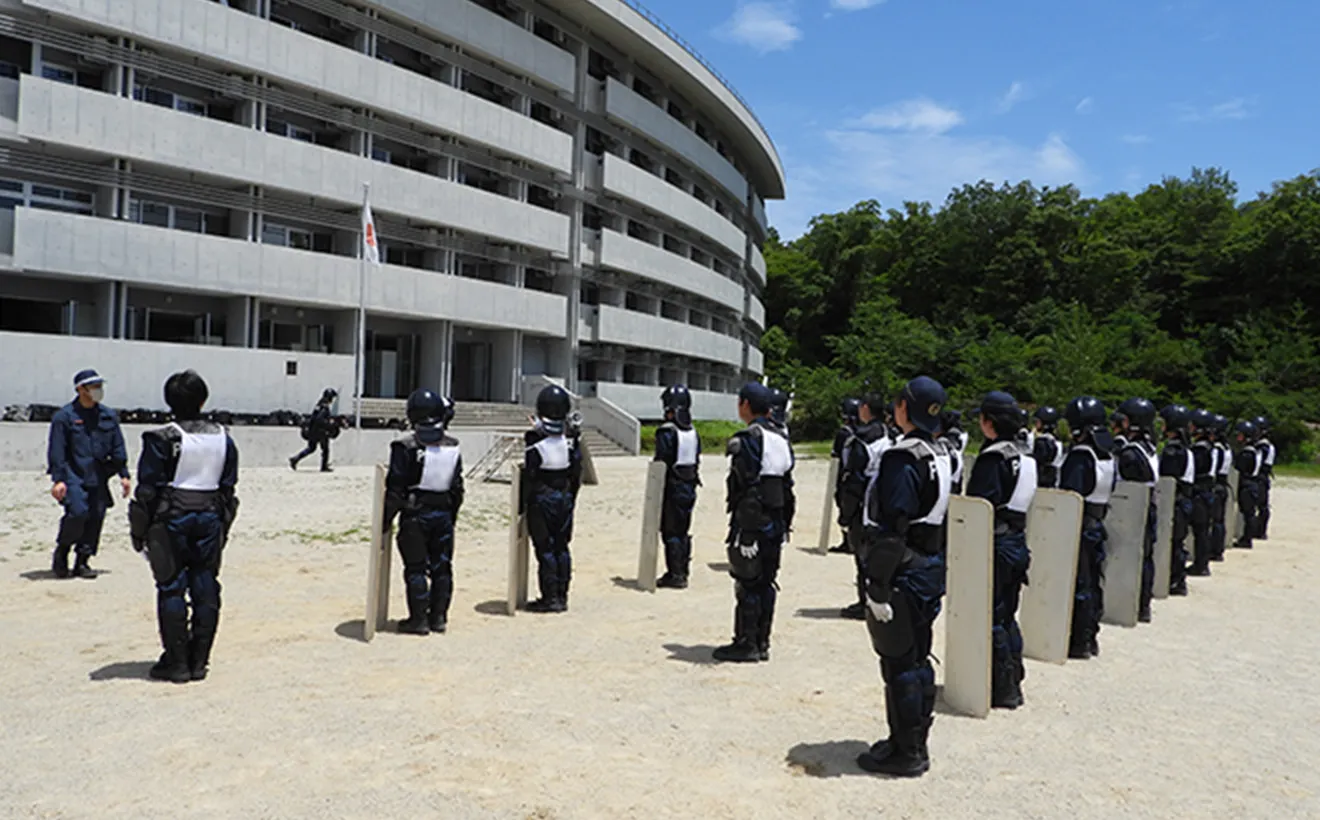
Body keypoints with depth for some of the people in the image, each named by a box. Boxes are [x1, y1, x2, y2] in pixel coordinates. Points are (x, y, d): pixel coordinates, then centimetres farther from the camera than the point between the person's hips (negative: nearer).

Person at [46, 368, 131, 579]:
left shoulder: (109, 416, 13)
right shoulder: (64, 416, -1)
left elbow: (118, 449, 17)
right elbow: (56, 451, -4)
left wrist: (124, 475, 11)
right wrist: (58, 479, -12)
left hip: (98, 479, 5)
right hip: (73, 477, -5)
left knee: (95, 518, 1)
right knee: (78, 512, -19)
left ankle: (82, 562, 13)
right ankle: (61, 552, 5)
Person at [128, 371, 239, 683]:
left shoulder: (163, 439, -9)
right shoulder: (223, 438, 6)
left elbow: (148, 488, -8)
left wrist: (139, 530, 1)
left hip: (172, 519, -4)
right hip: (210, 517, 4)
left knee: (172, 590, 4)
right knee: (205, 589, 8)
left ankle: (176, 663, 8)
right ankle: (199, 661, 14)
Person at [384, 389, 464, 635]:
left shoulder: (406, 447, -12)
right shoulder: (453, 447, 3)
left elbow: (396, 488, -11)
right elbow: (457, 488, 8)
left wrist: (386, 520, -3)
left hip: (415, 514, -4)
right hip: (443, 514, 4)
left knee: (415, 568, 4)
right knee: (441, 567, 11)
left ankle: (419, 619, 7)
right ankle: (439, 617, 18)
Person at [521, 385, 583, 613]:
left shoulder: (536, 438, -16)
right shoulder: (573, 436, 0)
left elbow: (529, 475, -13)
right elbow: (577, 472, 7)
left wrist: (522, 504, -2)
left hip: (542, 498, -5)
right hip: (565, 497, 5)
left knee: (545, 548, 2)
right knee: (561, 546, 12)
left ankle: (550, 597, 5)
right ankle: (562, 596, 18)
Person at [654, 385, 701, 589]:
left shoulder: (667, 432, -17)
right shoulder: (693, 432, 8)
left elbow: (661, 464, -18)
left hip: (672, 488, -8)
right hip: (690, 487, 8)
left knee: (671, 532, -1)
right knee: (683, 531, 16)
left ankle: (675, 575, 1)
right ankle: (682, 571, 23)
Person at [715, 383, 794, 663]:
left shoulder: (746, 440, -14)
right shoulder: (783, 439, 12)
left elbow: (747, 488, -20)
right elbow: (787, 486, 14)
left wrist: (743, 532, -20)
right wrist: (783, 524, 18)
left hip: (751, 522, -8)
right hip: (776, 523, 8)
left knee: (747, 583, 0)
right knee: (766, 582, 13)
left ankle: (746, 644, 7)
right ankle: (762, 643, 20)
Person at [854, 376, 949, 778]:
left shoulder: (903, 459, -19)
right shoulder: (936, 457, 10)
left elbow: (892, 530, -23)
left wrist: (878, 587, -20)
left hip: (905, 575, -10)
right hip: (930, 568, 10)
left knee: (900, 664, 1)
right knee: (917, 658, 18)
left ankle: (906, 752, 12)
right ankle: (913, 743, 30)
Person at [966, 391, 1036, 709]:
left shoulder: (992, 458, -17)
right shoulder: (1026, 456, 9)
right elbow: (1025, 503, 15)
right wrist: (1021, 545, 21)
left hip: (995, 546, -9)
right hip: (1018, 544, 9)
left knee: (991, 618, 0)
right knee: (1007, 615, 18)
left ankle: (1002, 690, 5)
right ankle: (1013, 683, 27)